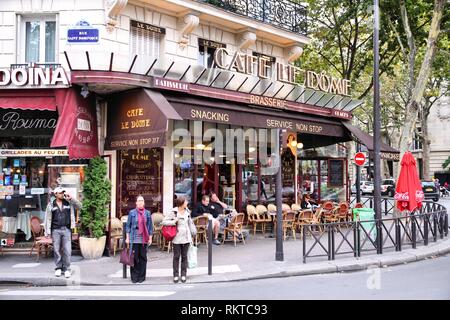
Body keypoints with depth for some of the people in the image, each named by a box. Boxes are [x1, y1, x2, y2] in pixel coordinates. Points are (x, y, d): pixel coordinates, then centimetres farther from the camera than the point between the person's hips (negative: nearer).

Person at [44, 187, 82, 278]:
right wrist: (47, 232, -1)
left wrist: (71, 198, -4)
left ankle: (66, 269, 5)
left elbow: (79, 206, 8)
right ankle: (58, 268, 17)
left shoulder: (68, 203, 8)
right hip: (56, 230, -1)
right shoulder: (51, 205, 4)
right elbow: (48, 219, 3)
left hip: (66, 229, 1)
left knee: (67, 250, -3)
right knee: (57, 250, 4)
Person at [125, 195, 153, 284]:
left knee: (143, 257, 4)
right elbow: (128, 225, 6)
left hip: (144, 239, 1)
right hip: (134, 239, -1)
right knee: (134, 258, -1)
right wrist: (127, 238, 1)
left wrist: (150, 238, 6)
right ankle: (134, 276, 9)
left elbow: (150, 226, 10)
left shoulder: (147, 213, 9)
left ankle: (142, 276, 13)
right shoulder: (132, 213, 4)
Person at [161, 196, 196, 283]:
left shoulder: (187, 212, 8)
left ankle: (183, 275, 15)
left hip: (186, 238, 4)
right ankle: (176, 275, 12)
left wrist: (193, 233, 16)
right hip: (177, 238, -4)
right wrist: (173, 222, -19)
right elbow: (164, 222, -9)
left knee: (184, 256, 8)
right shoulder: (173, 212, -8)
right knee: (176, 257, 4)